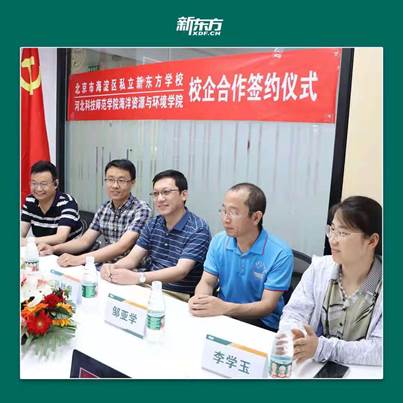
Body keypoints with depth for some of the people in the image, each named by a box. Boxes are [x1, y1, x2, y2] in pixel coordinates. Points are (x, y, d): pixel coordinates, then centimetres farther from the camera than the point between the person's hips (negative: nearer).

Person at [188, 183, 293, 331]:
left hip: (262, 323, -4)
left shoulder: (280, 254, -16)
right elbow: (207, 282, 3)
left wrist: (224, 307, -34)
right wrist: (199, 299, -23)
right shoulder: (218, 241, 0)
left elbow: (268, 305, -19)